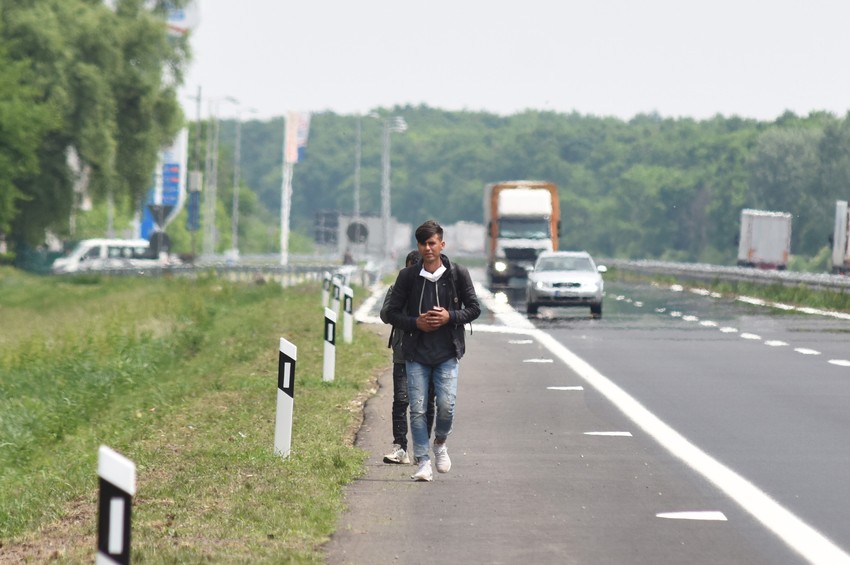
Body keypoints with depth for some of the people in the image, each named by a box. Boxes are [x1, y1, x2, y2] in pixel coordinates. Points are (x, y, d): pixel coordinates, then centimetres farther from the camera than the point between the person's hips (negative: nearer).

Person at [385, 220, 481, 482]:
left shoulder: (458, 274, 1)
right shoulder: (407, 276, 2)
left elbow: (474, 308, 6)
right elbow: (392, 312, 6)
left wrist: (450, 317, -12)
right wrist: (416, 323, -11)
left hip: (447, 353, -1)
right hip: (416, 354, 1)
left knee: (446, 405, -10)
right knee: (417, 409, -3)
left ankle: (440, 442, 20)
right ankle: (422, 462, 4)